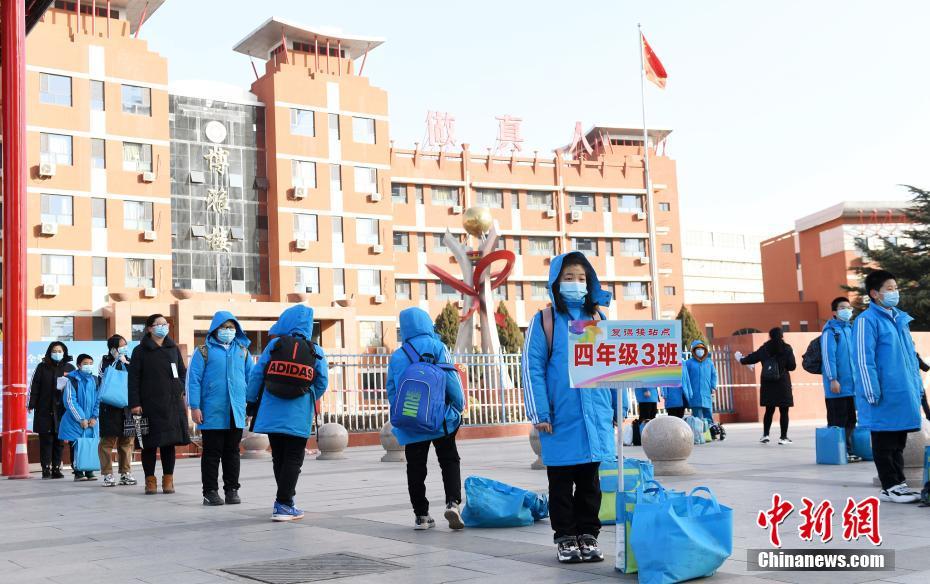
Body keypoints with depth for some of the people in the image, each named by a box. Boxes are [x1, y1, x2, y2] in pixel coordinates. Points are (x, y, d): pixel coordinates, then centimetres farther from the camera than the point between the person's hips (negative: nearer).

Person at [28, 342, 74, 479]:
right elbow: (34, 386, 2)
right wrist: (32, 404, -4)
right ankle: (46, 469, 0)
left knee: (59, 441, 4)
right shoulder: (42, 367, 6)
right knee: (46, 440, -2)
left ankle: (56, 468, 10)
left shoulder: (70, 368, 10)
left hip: (62, 409, 1)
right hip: (44, 410, -1)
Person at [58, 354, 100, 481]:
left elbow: (99, 400, 6)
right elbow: (70, 401, -9)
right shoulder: (72, 380, -5)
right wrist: (81, 419, -13)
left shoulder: (95, 380, 7)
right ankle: (78, 473, 6)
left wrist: (94, 417, -6)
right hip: (75, 421, -3)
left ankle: (89, 472, 9)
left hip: (92, 421, 3)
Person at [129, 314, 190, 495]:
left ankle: (168, 480, 12)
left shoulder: (173, 348, 12)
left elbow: (182, 372, 16)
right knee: (150, 443, 0)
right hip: (149, 404, -3)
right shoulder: (140, 351, 2)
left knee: (169, 441, 5)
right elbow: (133, 378, -2)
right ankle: (150, 480, 8)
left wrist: (182, 392, 3)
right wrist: (135, 404, -9)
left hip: (172, 404, 3)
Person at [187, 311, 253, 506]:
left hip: (236, 413, 3)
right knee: (212, 453, 3)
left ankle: (232, 490, 18)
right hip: (212, 414, -3)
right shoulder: (204, 351, 0)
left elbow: (251, 378, 13)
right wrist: (194, 407, -9)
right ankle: (210, 492, 10)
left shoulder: (242, 351, 11)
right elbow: (193, 379, -3)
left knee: (232, 452, 10)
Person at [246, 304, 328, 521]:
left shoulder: (274, 345, -2)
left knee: (278, 458, 14)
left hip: (272, 413, 2)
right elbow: (322, 384, 0)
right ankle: (283, 505, 1)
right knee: (293, 459, 4)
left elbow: (256, 375, -1)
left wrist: (251, 402, 13)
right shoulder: (316, 352, -2)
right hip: (298, 416, -2)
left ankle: (285, 500, 25)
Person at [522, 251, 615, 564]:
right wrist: (540, 414, -11)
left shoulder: (598, 319, 11)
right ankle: (565, 538, 17)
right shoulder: (544, 320, 0)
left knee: (590, 480, 10)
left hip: (595, 416, 3)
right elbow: (532, 368, -5)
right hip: (561, 419, -3)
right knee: (561, 482, 7)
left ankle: (588, 535, 20)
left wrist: (617, 409, 10)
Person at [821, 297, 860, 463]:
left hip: (851, 385, 8)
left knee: (850, 421, 12)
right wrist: (833, 379, -19)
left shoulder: (851, 329, 14)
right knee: (837, 422, -3)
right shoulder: (830, 330, -8)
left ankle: (848, 451, 19)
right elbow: (828, 356, -14)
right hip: (837, 386, -7)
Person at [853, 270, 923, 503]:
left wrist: (918, 384, 18)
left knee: (899, 441, 14)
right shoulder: (867, 320, -9)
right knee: (885, 441, 1)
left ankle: (899, 482, 23)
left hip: (906, 393, 8)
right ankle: (889, 487, 8)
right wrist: (872, 393, -16)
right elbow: (863, 359, -13)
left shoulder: (901, 318, 16)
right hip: (887, 396, -8)